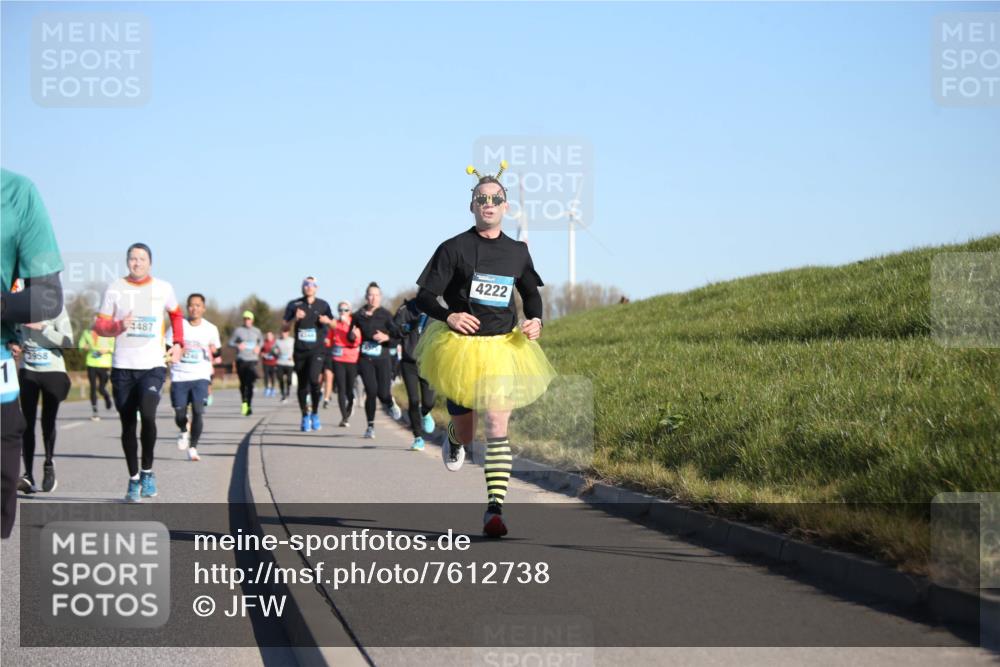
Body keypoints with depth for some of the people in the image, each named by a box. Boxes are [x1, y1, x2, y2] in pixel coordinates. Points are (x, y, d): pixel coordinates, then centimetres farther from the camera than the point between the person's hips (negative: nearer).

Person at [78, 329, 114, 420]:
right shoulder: (87, 333, 5)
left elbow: (114, 347, 2)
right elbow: (81, 345, 15)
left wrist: (107, 350, -17)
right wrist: (84, 348, -7)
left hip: (104, 365, -2)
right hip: (91, 364, 2)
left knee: (101, 389, 2)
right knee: (93, 388, -1)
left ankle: (107, 397, 39)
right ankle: (95, 412, 6)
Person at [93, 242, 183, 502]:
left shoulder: (164, 289, 5)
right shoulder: (115, 289, 2)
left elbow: (176, 314, 24)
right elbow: (99, 325, 4)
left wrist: (178, 343, 12)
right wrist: (118, 326, -16)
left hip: (153, 366, -1)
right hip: (123, 367, 1)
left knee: (148, 414, -21)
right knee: (128, 424, 5)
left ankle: (147, 471, -3)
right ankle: (133, 479, 17)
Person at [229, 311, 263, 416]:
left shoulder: (256, 331, 10)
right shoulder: (238, 330, 4)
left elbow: (261, 340, 25)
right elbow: (230, 342, 5)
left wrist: (258, 347, 5)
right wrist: (237, 345, -15)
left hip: (252, 361, 0)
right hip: (241, 360, 0)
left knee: (250, 384, -13)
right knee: (243, 383, 9)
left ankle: (249, 406, -16)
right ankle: (244, 402, 31)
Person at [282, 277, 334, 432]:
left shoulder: (323, 305, 5)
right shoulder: (293, 305, 5)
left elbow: (334, 325, 16)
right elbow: (284, 328, 5)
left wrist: (327, 321, -6)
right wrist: (295, 319, -12)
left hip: (317, 350, -2)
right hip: (300, 351, 2)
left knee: (314, 379, -23)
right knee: (302, 385, 6)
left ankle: (315, 413, -6)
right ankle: (305, 417, 23)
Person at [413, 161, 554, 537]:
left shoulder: (517, 252, 6)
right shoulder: (454, 249, -5)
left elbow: (531, 292, 23)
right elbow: (424, 297, -4)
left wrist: (535, 320, 2)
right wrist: (448, 316, -24)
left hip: (504, 349, 1)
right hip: (461, 347, -1)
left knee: (497, 428, -13)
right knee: (465, 432, 10)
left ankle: (495, 510, -14)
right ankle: (454, 440, 51)